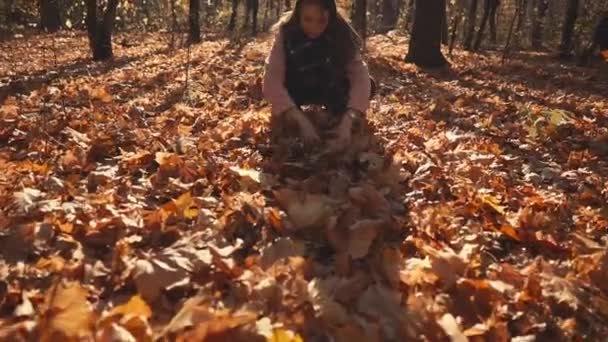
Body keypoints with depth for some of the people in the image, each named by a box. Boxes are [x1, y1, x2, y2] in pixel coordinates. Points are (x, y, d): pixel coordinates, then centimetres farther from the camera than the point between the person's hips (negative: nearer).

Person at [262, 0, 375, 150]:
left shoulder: (341, 33, -27)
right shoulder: (286, 33, -29)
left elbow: (359, 75, -34)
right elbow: (272, 79, -37)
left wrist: (347, 121, -49)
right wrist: (301, 120, -48)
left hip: (330, 91, 1)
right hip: (297, 92, -1)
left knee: (369, 85, -24)